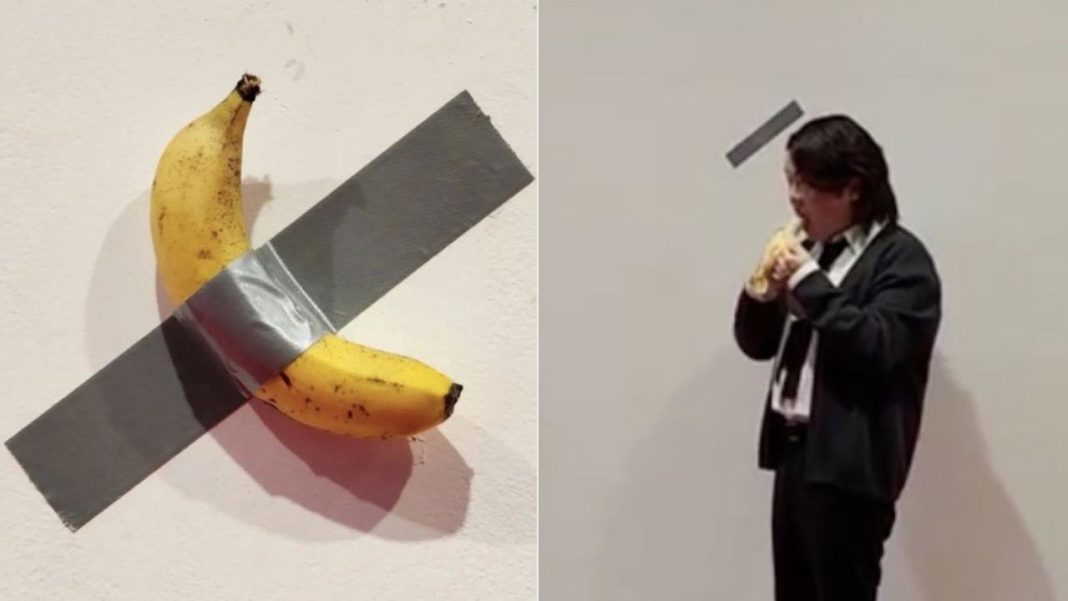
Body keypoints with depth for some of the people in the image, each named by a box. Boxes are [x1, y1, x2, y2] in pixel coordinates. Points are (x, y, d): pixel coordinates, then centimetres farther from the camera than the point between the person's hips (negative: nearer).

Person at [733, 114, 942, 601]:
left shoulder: (901, 258, -8)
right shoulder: (809, 250, 12)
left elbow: (876, 347, -21)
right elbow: (758, 344, 15)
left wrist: (809, 283, -19)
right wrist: (762, 293, -4)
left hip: (848, 463, -7)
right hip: (795, 451, 7)